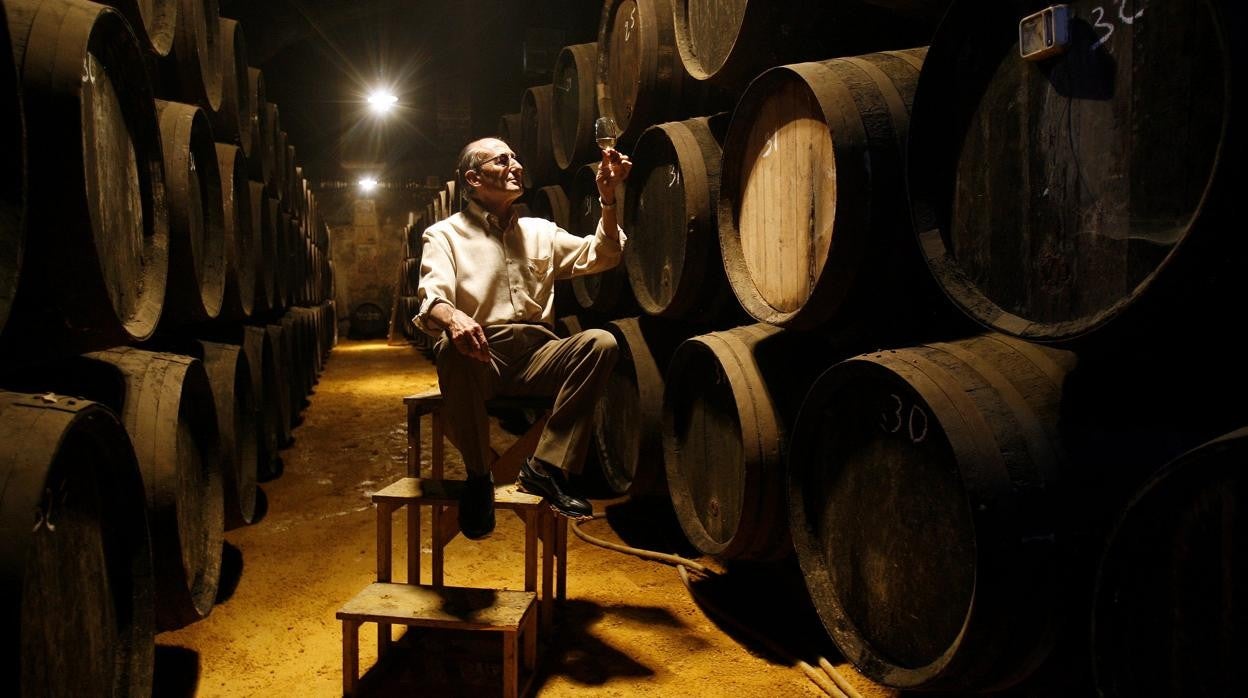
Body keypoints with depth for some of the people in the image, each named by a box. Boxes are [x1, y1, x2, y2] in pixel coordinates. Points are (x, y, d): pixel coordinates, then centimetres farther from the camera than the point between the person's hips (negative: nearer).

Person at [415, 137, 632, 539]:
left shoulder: (541, 231, 22)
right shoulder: (445, 234, 8)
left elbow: (599, 256, 12)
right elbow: (432, 296, -10)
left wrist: (608, 199, -3)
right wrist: (451, 316, -36)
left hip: (536, 356, 3)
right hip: (481, 355, -3)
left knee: (600, 343, -24)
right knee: (454, 350, -37)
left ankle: (545, 468, -21)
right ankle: (477, 476, -17)